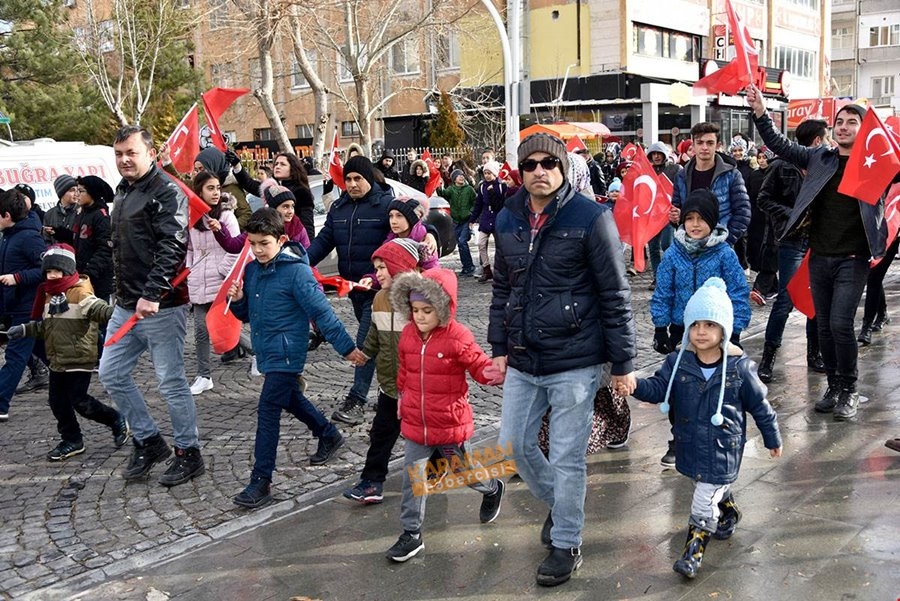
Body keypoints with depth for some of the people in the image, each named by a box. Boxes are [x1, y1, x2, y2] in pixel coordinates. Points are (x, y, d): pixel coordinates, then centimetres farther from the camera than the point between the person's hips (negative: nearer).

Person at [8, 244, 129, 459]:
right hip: (57, 361, 9)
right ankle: (71, 441, 23)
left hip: (79, 360, -8)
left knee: (79, 401, -6)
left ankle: (117, 420, 14)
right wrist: (24, 329, 15)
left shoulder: (80, 292, -13)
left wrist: (113, 313, -48)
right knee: (58, 402, 10)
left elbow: (97, 308, -29)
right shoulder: (49, 295, 13)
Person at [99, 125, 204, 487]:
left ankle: (189, 454, 14)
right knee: (111, 374, 12)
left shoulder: (166, 193, -12)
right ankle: (148, 441, 25)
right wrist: (121, 291, 20)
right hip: (126, 305, 9)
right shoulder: (122, 191, 16)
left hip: (160, 307, -9)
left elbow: (172, 249, -23)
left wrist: (152, 294, -30)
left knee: (171, 383, -1)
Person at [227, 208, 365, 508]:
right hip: (267, 351, 8)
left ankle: (261, 481, -4)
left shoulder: (296, 271, -17)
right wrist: (237, 300, -9)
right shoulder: (252, 270, 5)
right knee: (290, 398, 24)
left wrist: (346, 347, -14)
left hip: (286, 353, -8)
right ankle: (329, 435, 47)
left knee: (268, 410, -10)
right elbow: (247, 315, 14)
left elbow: (322, 312, -16)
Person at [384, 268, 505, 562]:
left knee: (465, 470, 18)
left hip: (450, 425, -4)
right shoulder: (408, 335, -1)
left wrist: (499, 372, -32)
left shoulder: (458, 337, -17)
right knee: (412, 479, 5)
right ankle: (411, 534, 17)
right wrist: (403, 400, 20)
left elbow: (482, 367, -12)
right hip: (415, 425, 4)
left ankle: (492, 489, 50)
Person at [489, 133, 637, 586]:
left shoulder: (590, 217, -11)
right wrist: (499, 348, 13)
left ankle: (566, 544, 24)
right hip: (522, 362, 6)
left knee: (566, 458, 3)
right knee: (514, 445, 14)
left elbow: (615, 295, -9)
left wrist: (622, 363, -8)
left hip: (574, 362, -5)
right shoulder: (508, 221, 5)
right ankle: (557, 502, 42)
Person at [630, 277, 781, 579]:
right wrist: (636, 384, -34)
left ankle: (694, 550, 8)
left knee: (704, 500, -5)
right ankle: (728, 513, 54)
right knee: (715, 489, 25)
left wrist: (773, 438, 8)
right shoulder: (678, 362, -8)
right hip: (690, 443, 4)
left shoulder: (739, 367, -13)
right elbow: (658, 389, -13)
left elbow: (759, 405, -2)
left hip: (723, 447, -4)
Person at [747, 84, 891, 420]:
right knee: (824, 326, 9)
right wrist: (759, 112, -6)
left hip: (852, 260, -4)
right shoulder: (819, 159, 8)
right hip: (819, 257, 4)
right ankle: (834, 387, 23)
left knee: (840, 324, -11)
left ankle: (849, 390, 7)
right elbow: (778, 144, 6)